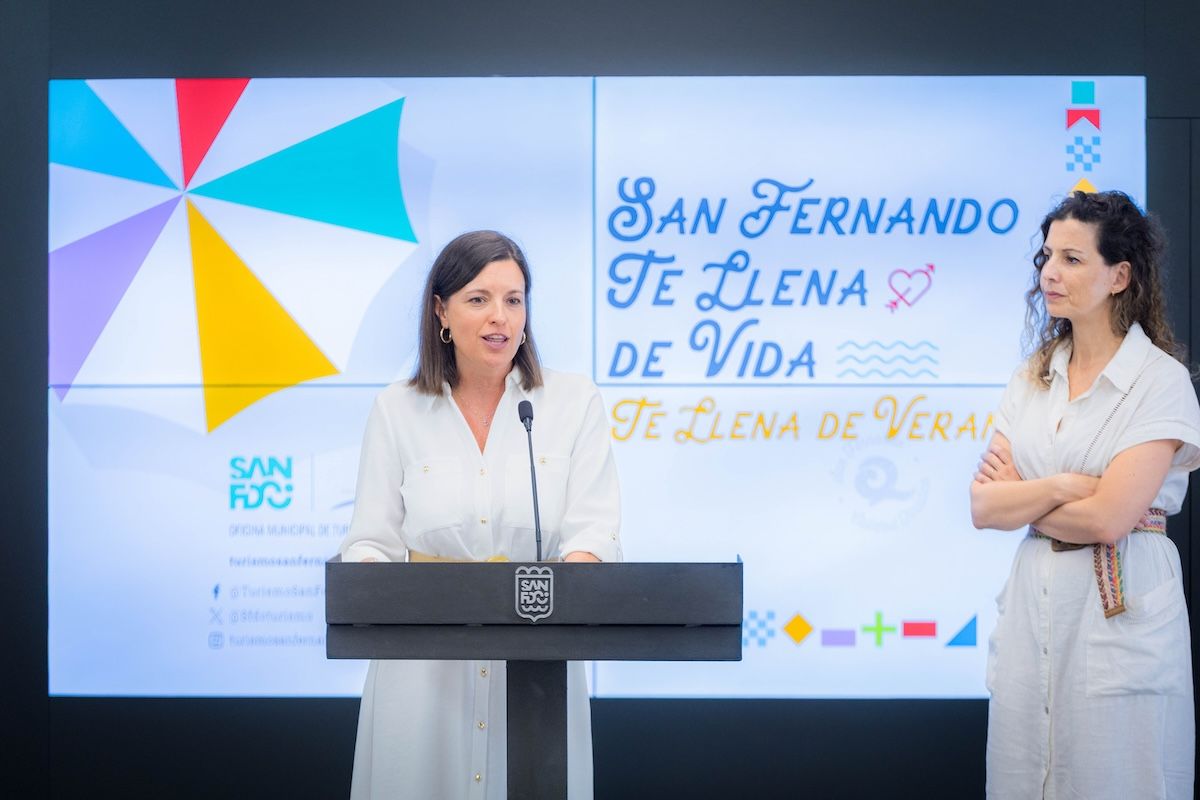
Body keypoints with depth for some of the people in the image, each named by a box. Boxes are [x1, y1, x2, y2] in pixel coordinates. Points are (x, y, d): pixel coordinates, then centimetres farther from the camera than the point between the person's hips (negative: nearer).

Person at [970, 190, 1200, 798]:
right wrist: (1063, 487, -13)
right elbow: (983, 507, 0)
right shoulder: (1032, 379, 9)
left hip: (1121, 616, -5)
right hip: (1032, 606, 6)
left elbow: (1106, 518, -17)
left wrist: (1019, 498, -4)